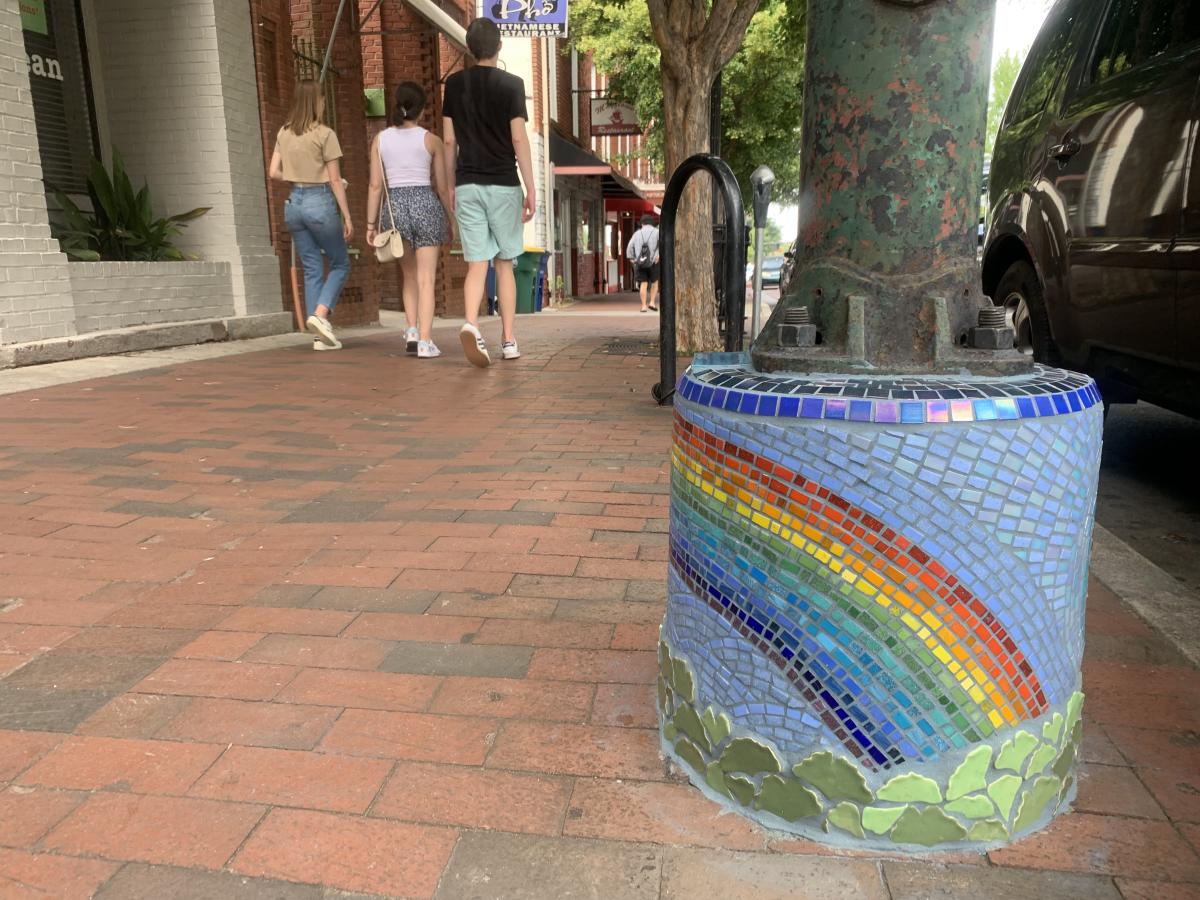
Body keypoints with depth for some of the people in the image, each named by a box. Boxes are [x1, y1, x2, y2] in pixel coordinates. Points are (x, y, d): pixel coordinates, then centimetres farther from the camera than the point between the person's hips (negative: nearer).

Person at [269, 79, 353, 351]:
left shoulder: (284, 134, 8)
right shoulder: (324, 134, -9)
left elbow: (275, 173, 8)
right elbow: (335, 180, -9)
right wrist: (347, 217, -5)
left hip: (294, 204, 6)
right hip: (320, 203, -6)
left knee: (312, 269, 10)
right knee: (340, 264, 10)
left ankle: (320, 335, 10)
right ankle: (320, 314, -9)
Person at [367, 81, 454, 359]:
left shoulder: (380, 140, 5)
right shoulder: (432, 140, 0)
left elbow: (375, 186, 2)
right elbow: (442, 187, 2)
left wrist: (371, 224, 6)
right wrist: (450, 221, 12)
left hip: (395, 206, 3)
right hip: (425, 204, -2)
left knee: (409, 276, 19)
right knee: (426, 279, -1)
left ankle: (412, 330, 7)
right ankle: (425, 341, -7)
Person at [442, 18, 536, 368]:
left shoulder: (454, 84, 7)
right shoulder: (511, 84, -3)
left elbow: (449, 140, 9)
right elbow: (519, 139, -7)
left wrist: (451, 186, 17)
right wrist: (531, 189, -3)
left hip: (467, 185, 2)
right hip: (503, 184, -2)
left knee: (476, 264, 0)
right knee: (504, 264, 8)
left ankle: (471, 324, -25)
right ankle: (508, 339, 10)